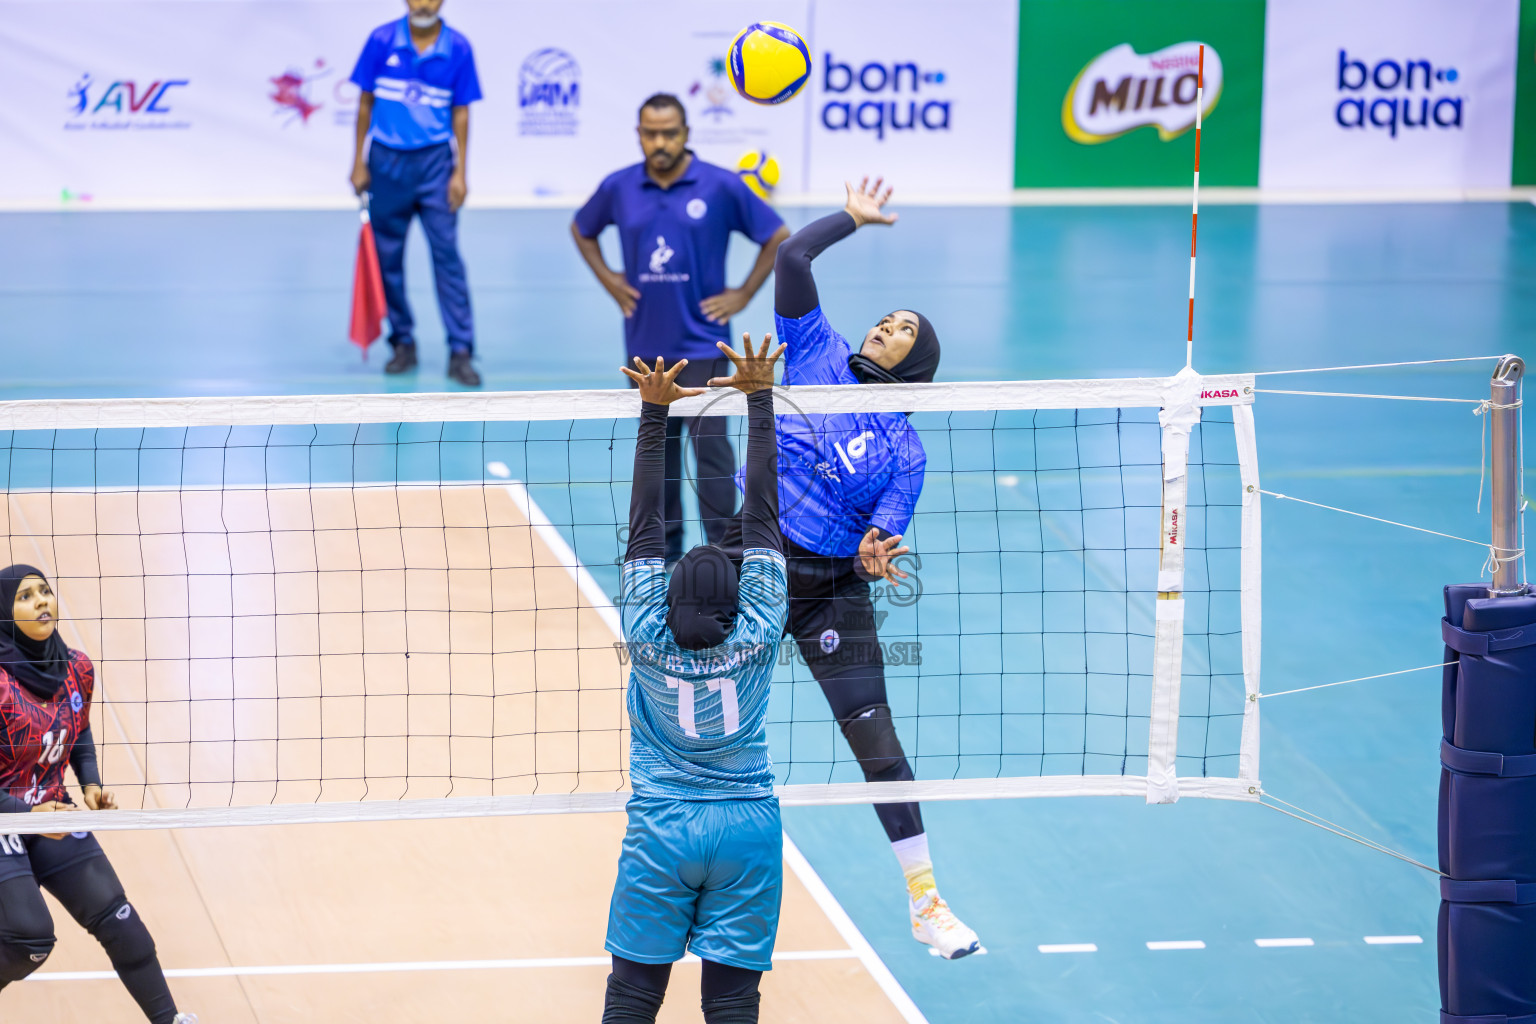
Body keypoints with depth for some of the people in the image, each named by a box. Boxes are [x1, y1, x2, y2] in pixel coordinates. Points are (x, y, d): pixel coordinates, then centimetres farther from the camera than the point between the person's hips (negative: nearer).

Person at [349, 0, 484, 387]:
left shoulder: (458, 48, -2)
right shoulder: (381, 41, -2)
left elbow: (460, 112, 3)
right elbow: (365, 103, 5)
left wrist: (460, 171, -2)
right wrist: (359, 163, 3)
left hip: (435, 162, -1)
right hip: (387, 162, 1)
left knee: (446, 252, -7)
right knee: (387, 256, 6)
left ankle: (460, 352, -5)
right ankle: (403, 344, 19)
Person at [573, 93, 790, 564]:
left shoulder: (722, 186, -7)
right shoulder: (618, 188, 2)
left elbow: (777, 236, 1)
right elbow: (582, 230, 21)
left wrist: (743, 294, -2)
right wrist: (609, 279, 9)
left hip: (702, 344, -3)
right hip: (645, 344, 4)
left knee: (710, 445, -8)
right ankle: (664, 541, 23)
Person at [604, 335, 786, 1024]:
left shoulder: (648, 635, -2)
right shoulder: (758, 633, -2)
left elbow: (644, 528, 2)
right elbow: (761, 514, 1)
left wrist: (654, 411, 3)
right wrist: (759, 399, 3)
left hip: (659, 833, 0)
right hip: (747, 831, 0)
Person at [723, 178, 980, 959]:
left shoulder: (904, 451, -2)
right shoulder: (817, 353, 2)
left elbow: (885, 539, -8)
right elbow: (791, 258, -3)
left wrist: (875, 555, -30)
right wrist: (853, 217, 5)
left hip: (831, 593, -2)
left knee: (876, 741, -6)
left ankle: (924, 901, 3)